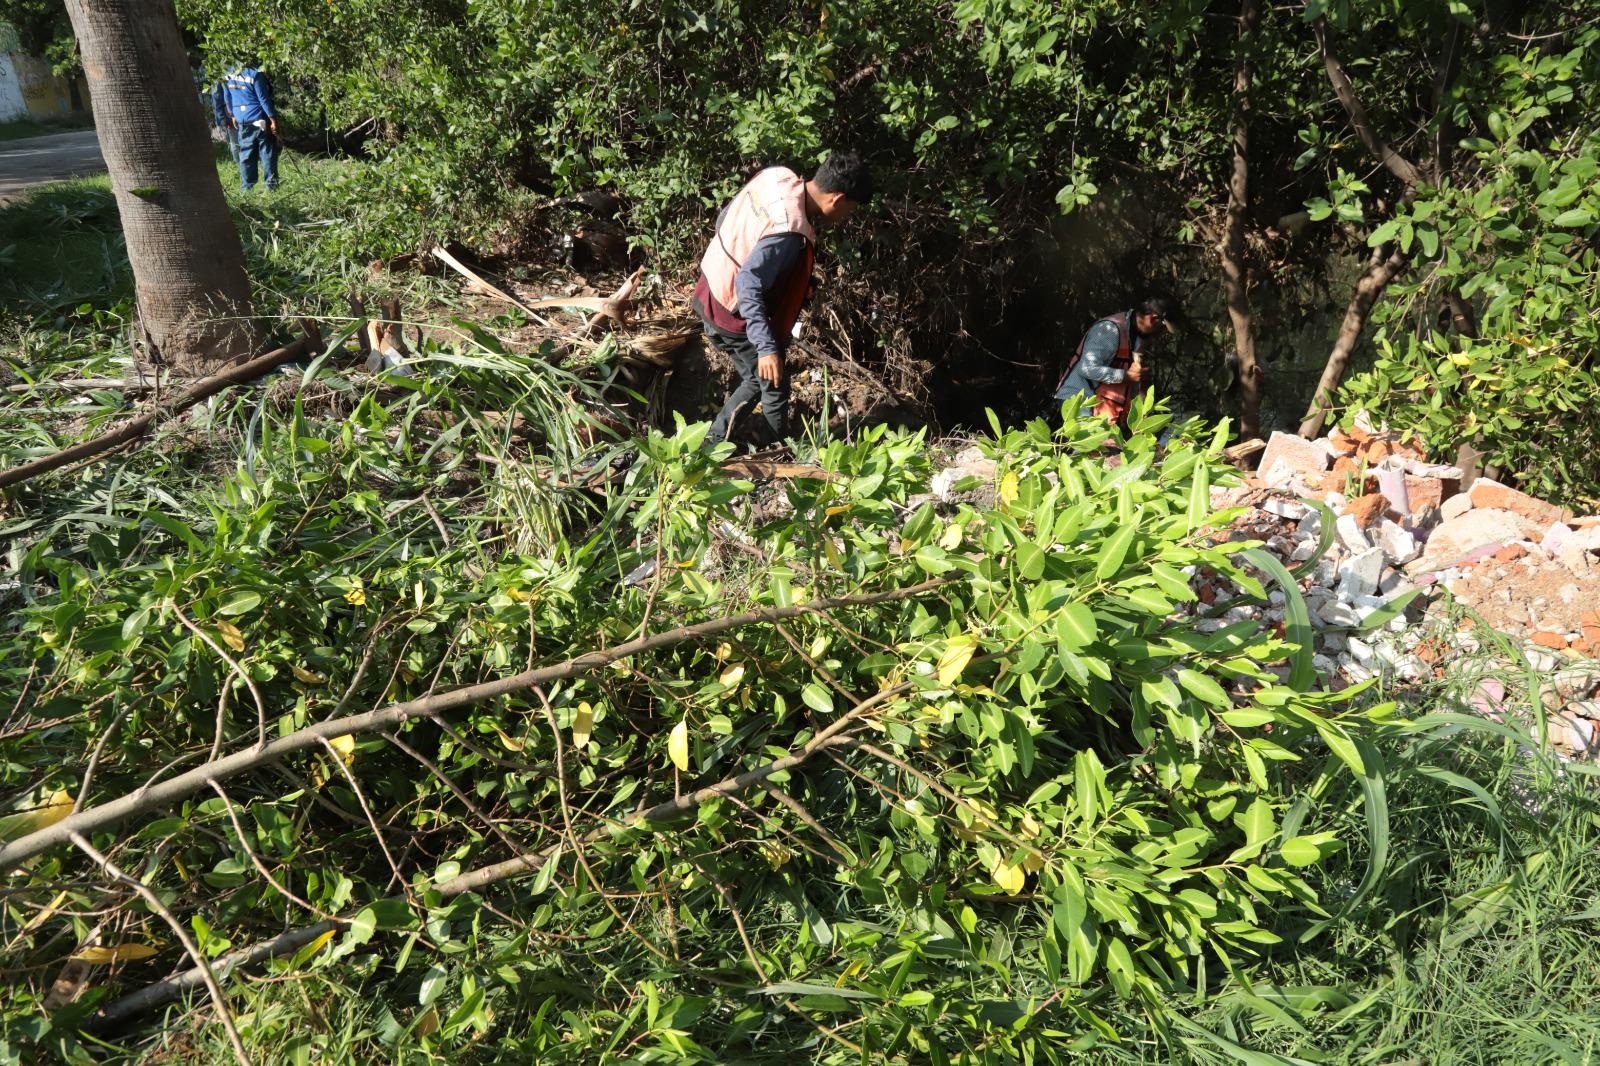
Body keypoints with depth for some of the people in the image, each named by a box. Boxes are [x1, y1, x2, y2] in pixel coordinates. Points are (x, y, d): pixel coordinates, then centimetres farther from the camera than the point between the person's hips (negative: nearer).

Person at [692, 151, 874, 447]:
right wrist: (767, 348, -33)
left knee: (756, 381, 23)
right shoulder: (789, 232, -31)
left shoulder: (776, 177, -6)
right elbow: (748, 285, -33)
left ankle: (714, 443, 28)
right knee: (775, 387, 10)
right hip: (733, 315, -9)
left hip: (711, 296, 9)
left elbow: (723, 219, 7)